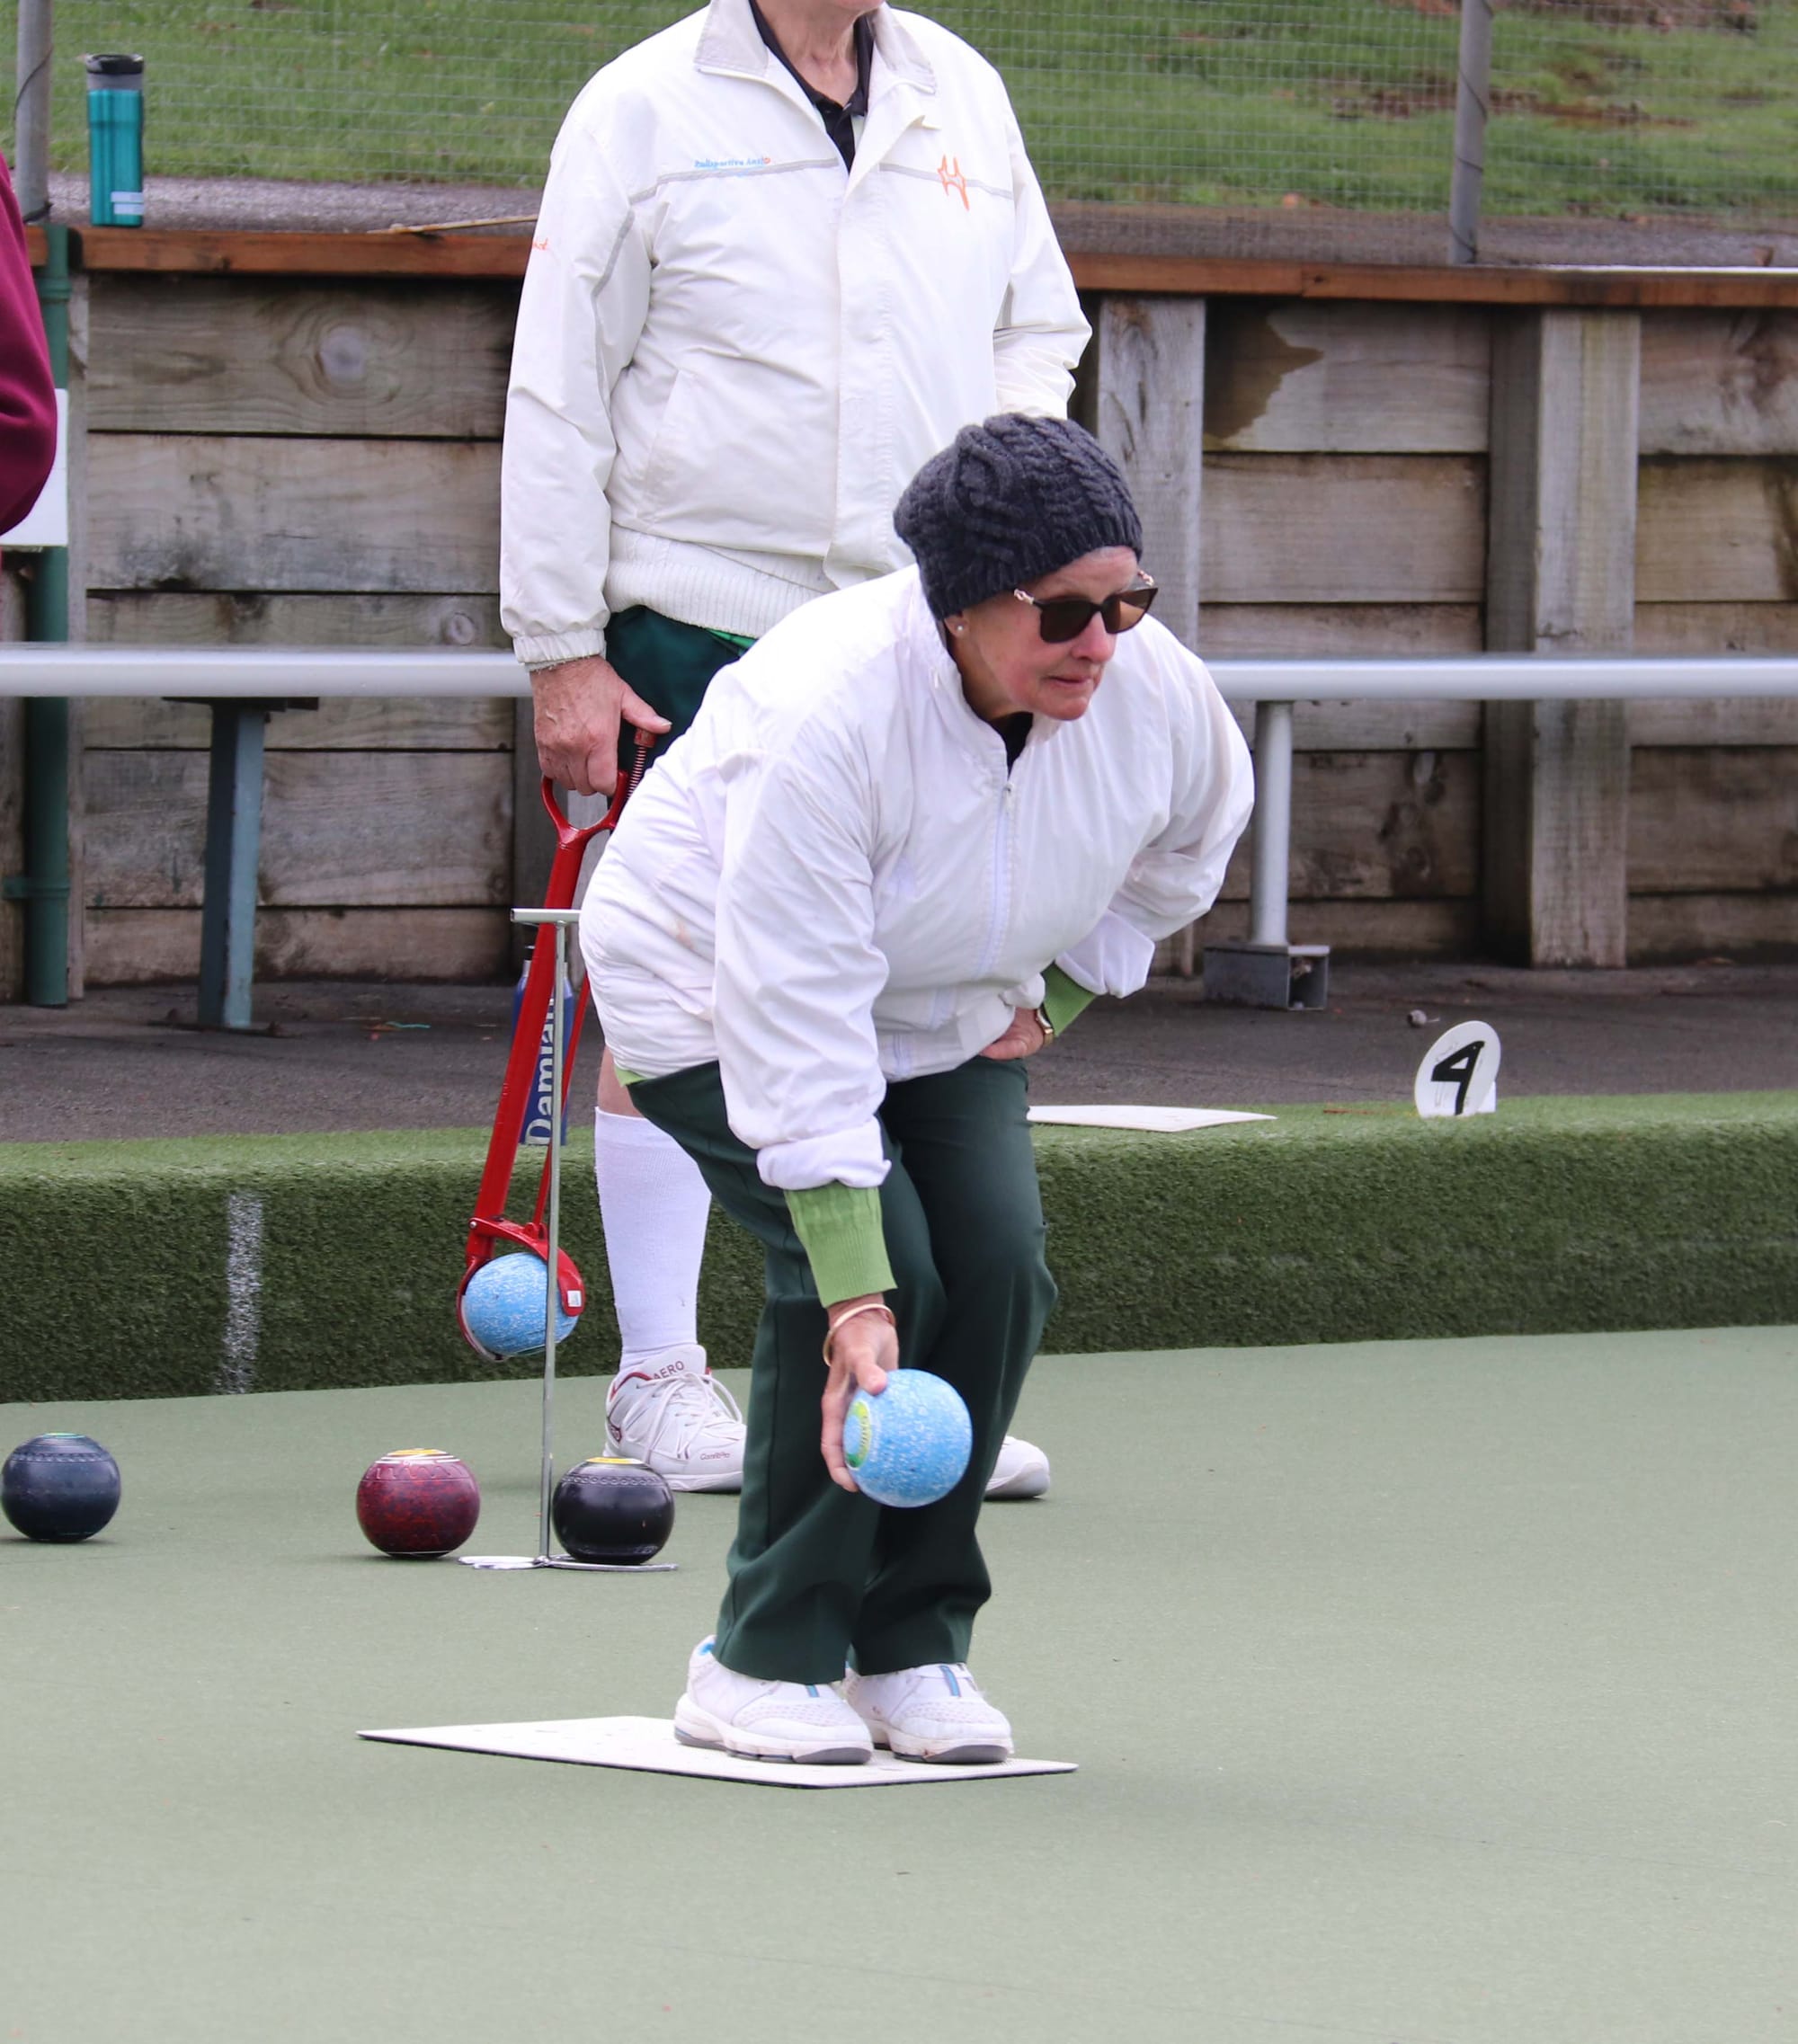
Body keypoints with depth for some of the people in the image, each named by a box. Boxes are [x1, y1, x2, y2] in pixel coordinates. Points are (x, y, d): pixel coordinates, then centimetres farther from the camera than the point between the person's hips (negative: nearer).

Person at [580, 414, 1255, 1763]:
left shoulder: (1156, 695, -22)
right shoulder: (823, 715, -39)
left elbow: (1189, 844, 7)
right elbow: (799, 1027, -39)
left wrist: (1060, 992, 1)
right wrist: (858, 1300, -42)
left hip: (946, 1017, 5)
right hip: (716, 988, -5)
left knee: (1001, 1267, -15)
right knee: (872, 1267, -24)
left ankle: (914, 1646, 0)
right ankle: (766, 1661, -10)